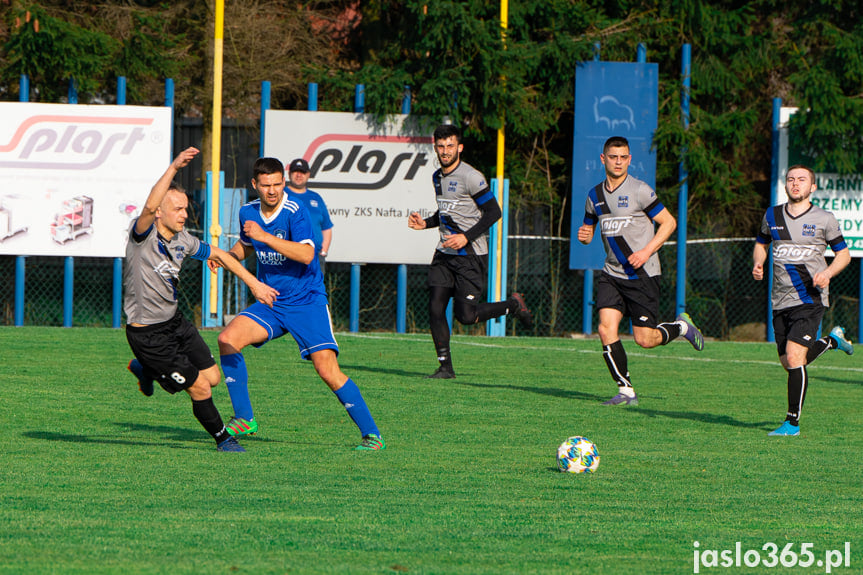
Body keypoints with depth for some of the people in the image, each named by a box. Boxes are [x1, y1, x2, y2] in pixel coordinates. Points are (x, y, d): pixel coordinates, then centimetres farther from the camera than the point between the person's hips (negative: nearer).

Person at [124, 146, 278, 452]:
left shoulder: (182, 240, 0)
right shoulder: (142, 235, -21)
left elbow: (218, 254, 17)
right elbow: (149, 207, -42)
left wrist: (253, 283, 15)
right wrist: (173, 168, -49)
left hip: (175, 322, 8)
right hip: (147, 333, -8)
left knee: (212, 377, 10)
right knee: (200, 387, -7)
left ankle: (145, 369, 30)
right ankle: (222, 438, 18)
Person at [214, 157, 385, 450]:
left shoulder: (295, 212, -16)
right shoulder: (248, 212, 3)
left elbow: (306, 254, -31)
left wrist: (265, 236, -33)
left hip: (307, 302, -6)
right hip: (270, 304, 6)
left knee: (328, 369, -17)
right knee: (228, 339, -15)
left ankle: (371, 434, -6)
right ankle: (244, 419, -4)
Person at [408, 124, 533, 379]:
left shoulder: (471, 177, -14)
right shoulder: (437, 177, 12)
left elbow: (493, 212, -12)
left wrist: (466, 237, -19)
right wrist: (424, 223, 8)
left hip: (471, 255, -7)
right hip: (445, 253, 7)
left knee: (466, 315, -10)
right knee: (435, 308, -4)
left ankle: (513, 304, 15)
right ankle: (445, 366, 5)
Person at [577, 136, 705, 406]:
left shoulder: (639, 191, -9)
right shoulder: (595, 196, 8)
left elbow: (669, 222, -5)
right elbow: (589, 228, 21)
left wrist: (646, 251, -16)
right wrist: (584, 235, -5)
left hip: (642, 273, -5)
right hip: (612, 273, 5)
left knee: (644, 339, -5)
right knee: (606, 329, -13)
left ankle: (681, 326, 27)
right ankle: (626, 391, -4)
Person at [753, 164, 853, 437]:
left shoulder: (824, 219, -2)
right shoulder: (772, 216, 8)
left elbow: (843, 254, 6)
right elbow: (761, 244, 23)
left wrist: (827, 273, -14)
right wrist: (758, 263, 1)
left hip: (810, 299, -5)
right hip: (781, 300, 5)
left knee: (794, 357, -18)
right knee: (788, 363, 10)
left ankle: (792, 422, -8)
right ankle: (832, 340, 39)